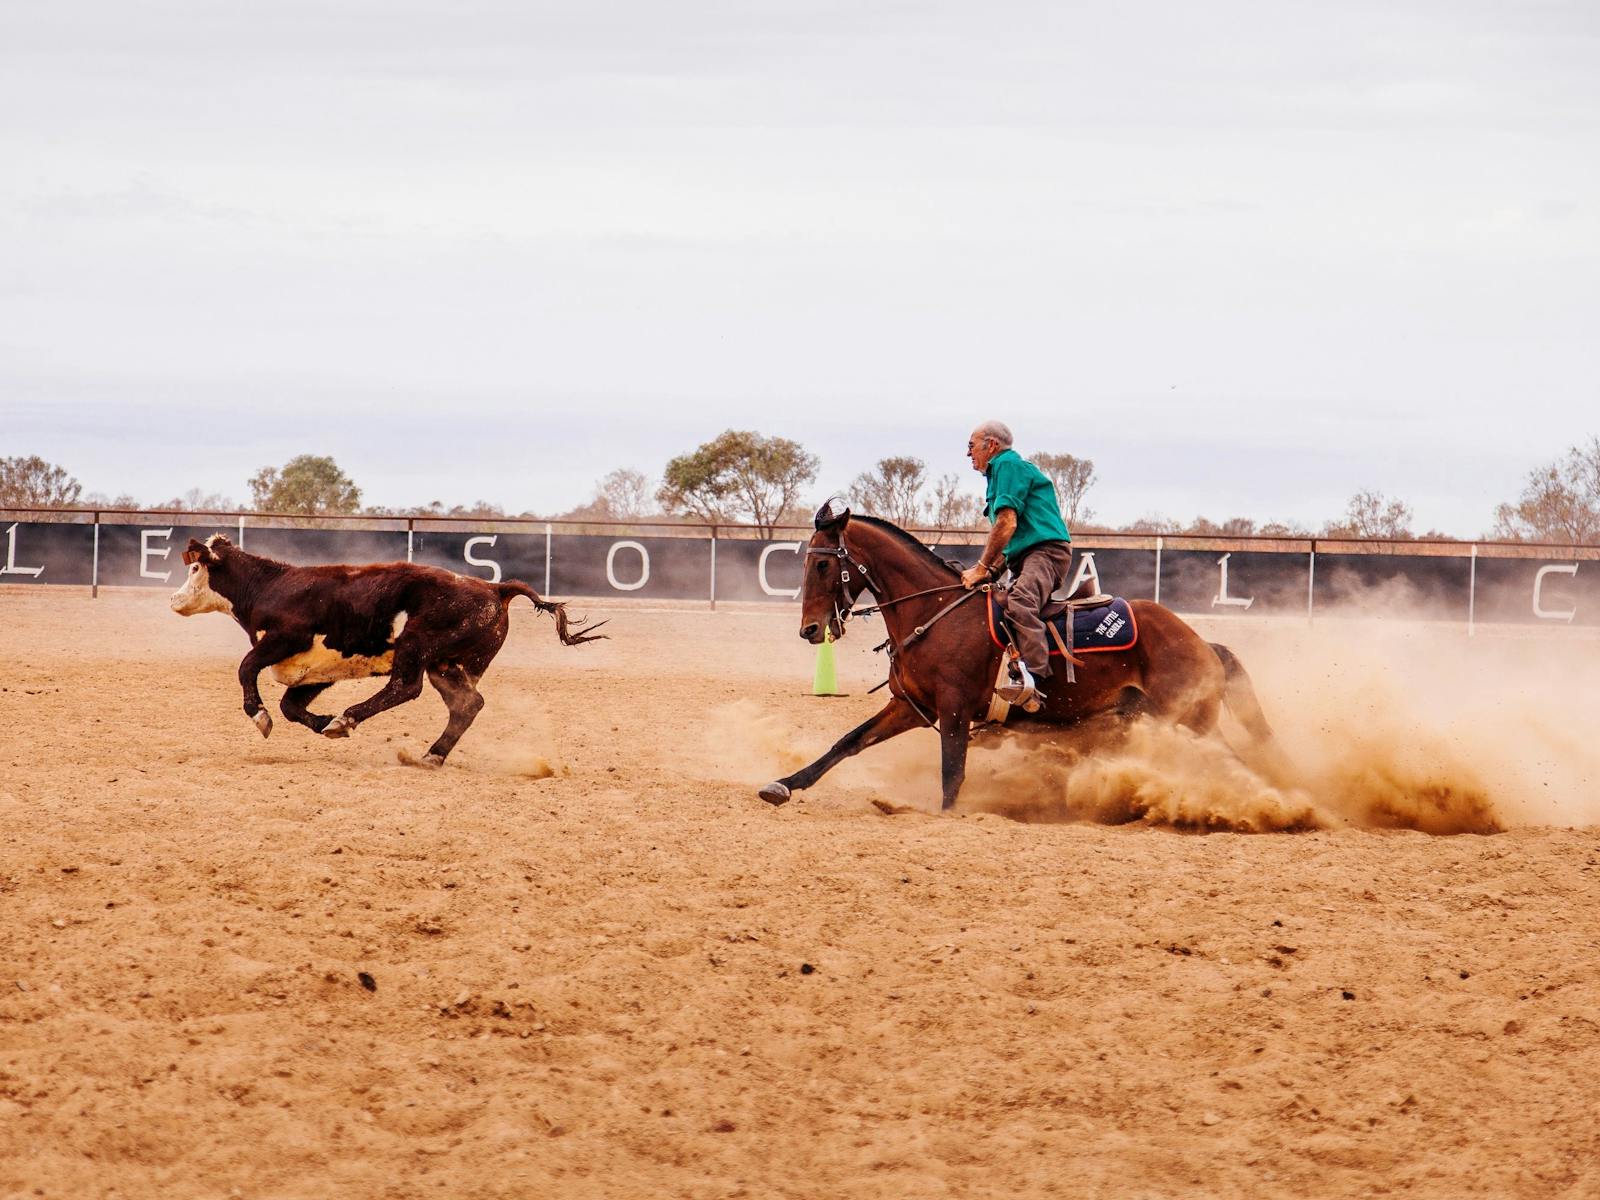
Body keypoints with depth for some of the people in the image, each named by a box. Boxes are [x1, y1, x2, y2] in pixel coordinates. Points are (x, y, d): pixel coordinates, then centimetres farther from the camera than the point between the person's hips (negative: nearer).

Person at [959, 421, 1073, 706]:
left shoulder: (1009, 465, -4)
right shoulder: (1000, 472, 28)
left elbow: (1007, 524, -15)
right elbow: (1009, 540, 28)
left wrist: (982, 569, -12)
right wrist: (991, 570, 11)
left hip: (1047, 551, -12)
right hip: (1024, 559, 12)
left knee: (1020, 602, -36)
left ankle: (1033, 677, -52)